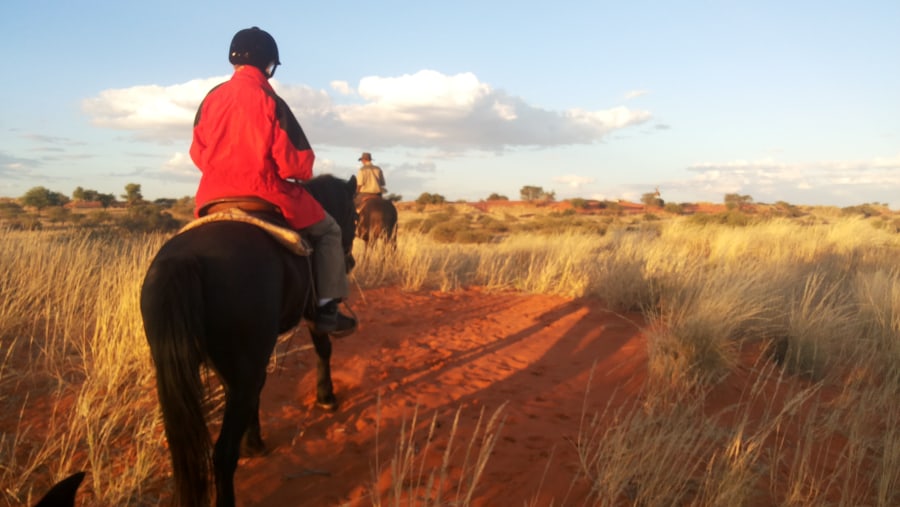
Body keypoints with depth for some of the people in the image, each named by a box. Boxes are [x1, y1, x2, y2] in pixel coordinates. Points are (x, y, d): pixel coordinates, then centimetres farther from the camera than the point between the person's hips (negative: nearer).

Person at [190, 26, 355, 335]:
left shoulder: (212, 98, 5)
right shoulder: (269, 100, -12)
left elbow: (198, 151, 13)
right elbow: (293, 160, -13)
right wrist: (305, 170, 9)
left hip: (213, 197, 6)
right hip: (265, 193, -5)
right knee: (327, 230, 13)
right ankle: (326, 310, 7)